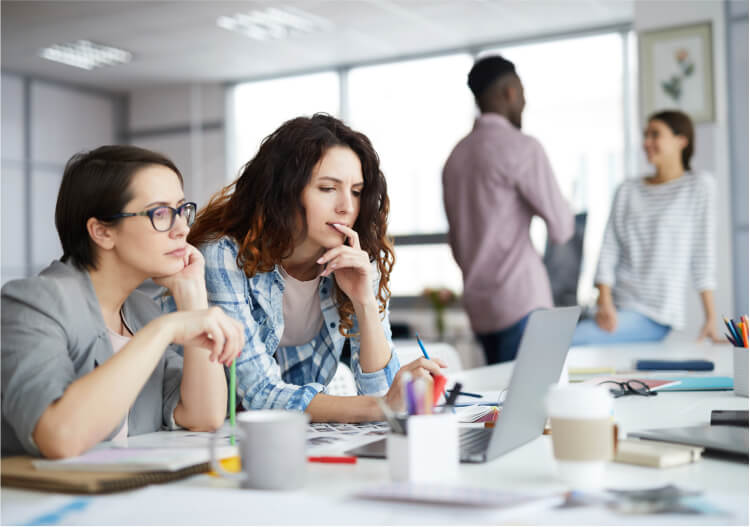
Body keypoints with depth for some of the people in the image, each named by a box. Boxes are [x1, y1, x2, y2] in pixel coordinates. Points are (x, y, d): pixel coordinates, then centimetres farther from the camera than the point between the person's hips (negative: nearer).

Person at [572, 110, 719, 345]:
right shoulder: (628, 189, 13)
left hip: (654, 315, -5)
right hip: (616, 306, 5)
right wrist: (605, 302, -9)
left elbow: (702, 252, 0)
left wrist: (711, 317, -4)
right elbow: (609, 250, 5)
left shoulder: (698, 185, 2)